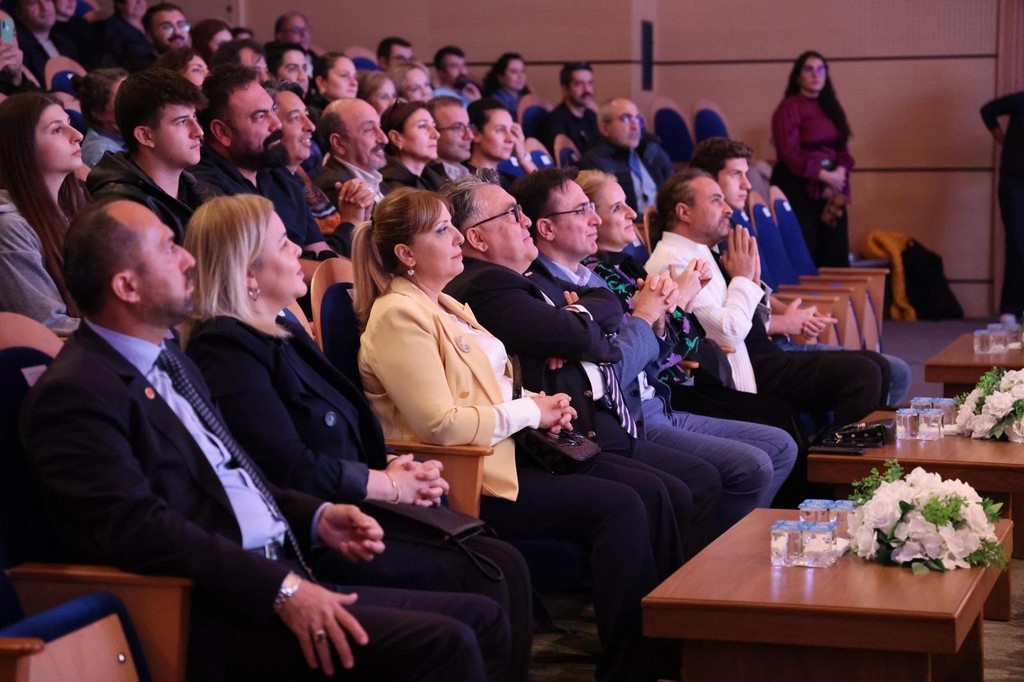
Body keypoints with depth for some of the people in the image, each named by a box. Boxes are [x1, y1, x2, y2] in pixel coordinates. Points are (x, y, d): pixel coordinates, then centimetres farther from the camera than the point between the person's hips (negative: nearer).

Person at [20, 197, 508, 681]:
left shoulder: (168, 361, 19)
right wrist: (281, 588, -24)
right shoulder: (76, 393, -11)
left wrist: (316, 517, 7)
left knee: (481, 619, -2)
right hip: (212, 616, -9)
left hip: (281, 578, 9)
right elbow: (139, 529, -21)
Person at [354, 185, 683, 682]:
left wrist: (541, 405, 5)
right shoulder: (398, 316, -14)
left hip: (504, 449, 10)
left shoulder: (444, 305, 17)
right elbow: (441, 424, -22)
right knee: (619, 506, -20)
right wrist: (529, 411, -12)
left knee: (649, 492, -4)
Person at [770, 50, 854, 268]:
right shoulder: (788, 108, -4)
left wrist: (840, 172, -8)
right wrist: (824, 175, -15)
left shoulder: (830, 107, 15)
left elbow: (842, 148, 12)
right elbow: (790, 154, -12)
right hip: (799, 187, -6)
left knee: (836, 254, 2)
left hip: (830, 189, 6)